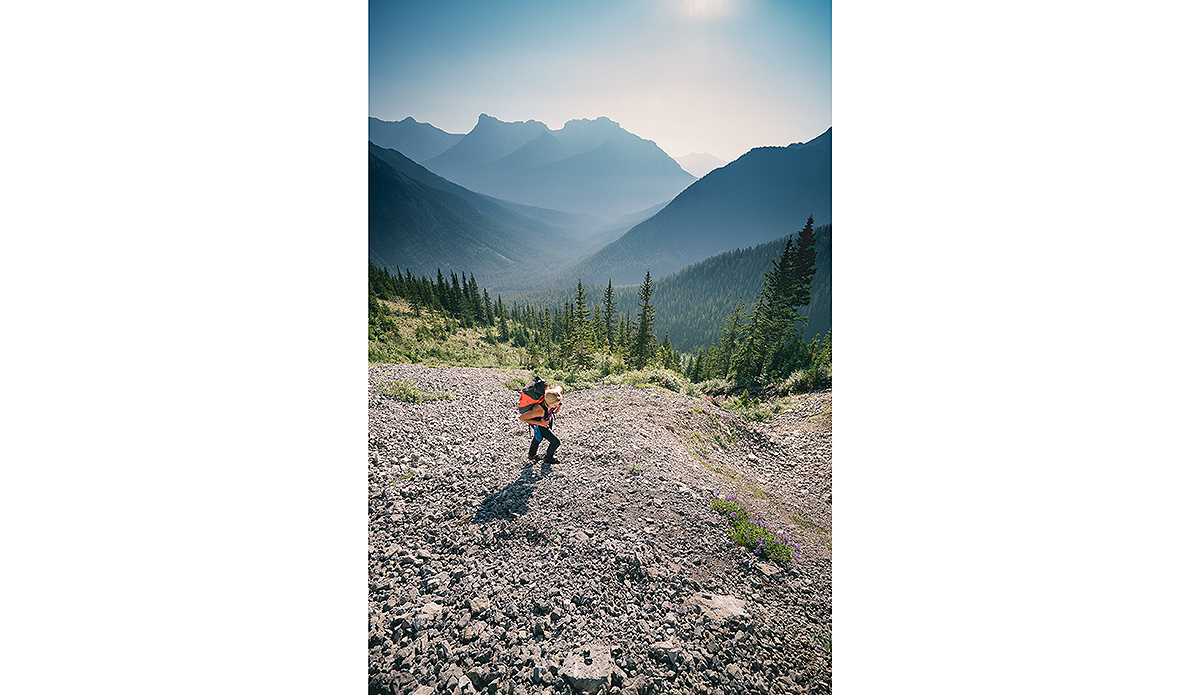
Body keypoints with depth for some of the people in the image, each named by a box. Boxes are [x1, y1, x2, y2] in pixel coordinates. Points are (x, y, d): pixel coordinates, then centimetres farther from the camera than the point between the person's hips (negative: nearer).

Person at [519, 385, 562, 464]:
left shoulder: (555, 394, -35)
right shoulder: (540, 410, -48)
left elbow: (559, 388, -9)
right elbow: (522, 417, -36)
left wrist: (559, 405, -10)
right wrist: (539, 423, -31)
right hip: (537, 423, -6)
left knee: (538, 438, 31)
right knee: (555, 442, 3)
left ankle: (532, 455, 60)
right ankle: (549, 458, 35)